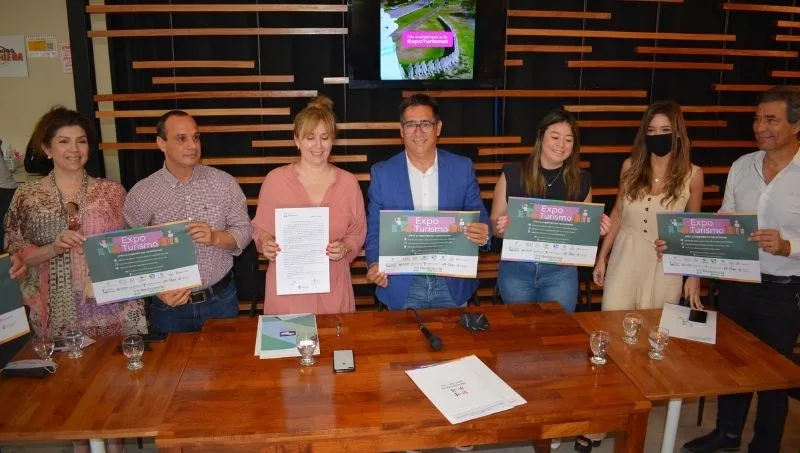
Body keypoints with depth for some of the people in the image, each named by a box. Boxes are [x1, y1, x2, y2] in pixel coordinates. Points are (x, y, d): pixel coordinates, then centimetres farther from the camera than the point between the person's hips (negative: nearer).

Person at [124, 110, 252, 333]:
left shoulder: (224, 183, -4)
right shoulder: (141, 194, -6)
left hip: (221, 300, 1)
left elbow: (244, 230, 0)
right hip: (170, 305, -1)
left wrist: (216, 238, -20)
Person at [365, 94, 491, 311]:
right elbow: (374, 228, 2)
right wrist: (374, 264, -16)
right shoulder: (382, 173, -3)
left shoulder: (462, 168, -1)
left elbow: (479, 218, 3)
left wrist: (483, 235, -20)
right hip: (402, 286, -1)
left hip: (453, 284, 1)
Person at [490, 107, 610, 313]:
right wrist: (501, 226, -20)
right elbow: (494, 225, 1)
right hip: (516, 268, -1)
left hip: (561, 271, 1)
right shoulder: (512, 175, -5)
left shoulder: (582, 181, 1)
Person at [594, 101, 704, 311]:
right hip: (625, 259, 1)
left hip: (665, 265, -1)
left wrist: (694, 275, 1)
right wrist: (602, 257, 7)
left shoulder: (692, 175, -6)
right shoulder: (631, 166, -2)